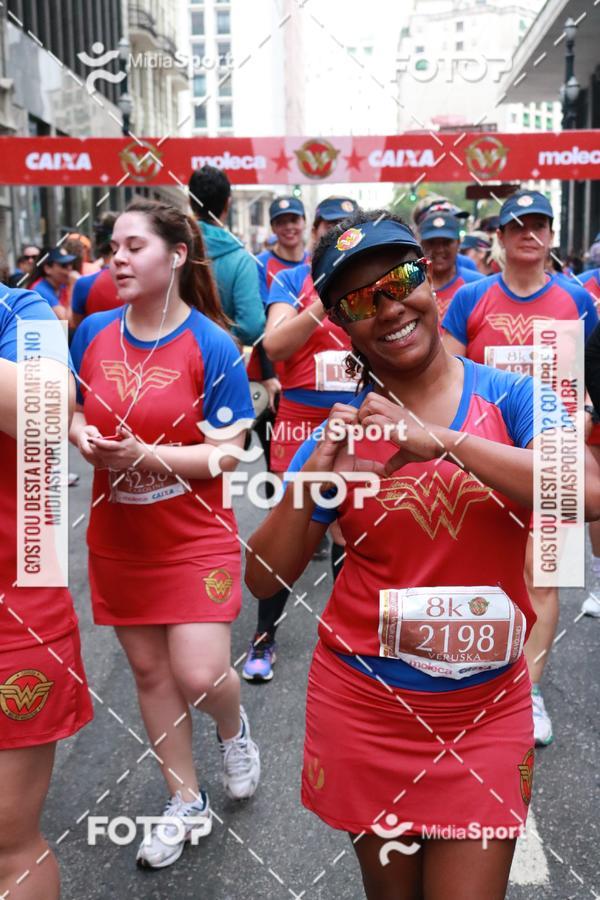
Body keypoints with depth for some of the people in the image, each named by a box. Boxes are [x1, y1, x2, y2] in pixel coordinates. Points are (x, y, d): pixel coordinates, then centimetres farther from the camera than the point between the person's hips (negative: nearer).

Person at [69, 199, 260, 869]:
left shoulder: (211, 344, -13)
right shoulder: (93, 332, 0)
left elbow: (227, 453, -14)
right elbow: (73, 410, 13)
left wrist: (144, 454, -26)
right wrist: (85, 438, -10)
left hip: (194, 537, -4)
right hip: (118, 537, 4)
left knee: (200, 676, -9)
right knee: (148, 668, 12)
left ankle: (233, 730, 30)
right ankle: (186, 802, 33)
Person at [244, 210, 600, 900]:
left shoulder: (509, 396, -5)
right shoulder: (343, 427, -3)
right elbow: (263, 578, -4)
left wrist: (441, 440, -29)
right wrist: (310, 479, -20)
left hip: (485, 708, -1)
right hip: (365, 703, 1)